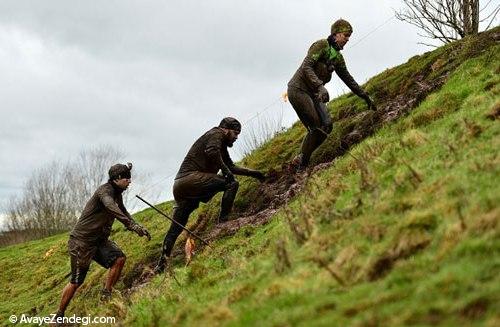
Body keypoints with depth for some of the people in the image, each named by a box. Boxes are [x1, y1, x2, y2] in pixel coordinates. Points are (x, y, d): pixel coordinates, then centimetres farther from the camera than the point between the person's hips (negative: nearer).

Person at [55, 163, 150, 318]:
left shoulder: (117, 194, 9)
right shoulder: (105, 190, -20)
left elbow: (123, 212, 22)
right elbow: (111, 207, -41)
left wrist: (137, 228, 3)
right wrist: (132, 225, -54)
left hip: (99, 239, 8)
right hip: (81, 240, -8)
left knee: (119, 258, -14)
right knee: (76, 281, -4)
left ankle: (106, 295, -1)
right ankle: (59, 315, 9)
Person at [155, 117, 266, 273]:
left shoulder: (221, 145, 30)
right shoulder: (216, 134, 2)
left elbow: (231, 166, 38)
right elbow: (211, 151, -19)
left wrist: (253, 173, 35)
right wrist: (225, 170, -12)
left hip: (179, 187, 10)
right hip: (191, 177, -10)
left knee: (175, 228, 11)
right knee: (231, 184, -10)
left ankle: (161, 264, 12)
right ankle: (223, 222, -15)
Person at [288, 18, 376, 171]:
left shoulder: (338, 57, 16)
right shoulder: (322, 45, -10)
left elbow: (348, 79, 23)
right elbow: (306, 67, -21)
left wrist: (365, 97, 20)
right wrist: (320, 86, -33)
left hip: (314, 93, 8)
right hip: (298, 89, -8)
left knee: (326, 126, -7)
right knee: (317, 127, -16)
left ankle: (302, 158, 3)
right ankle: (302, 164, -6)